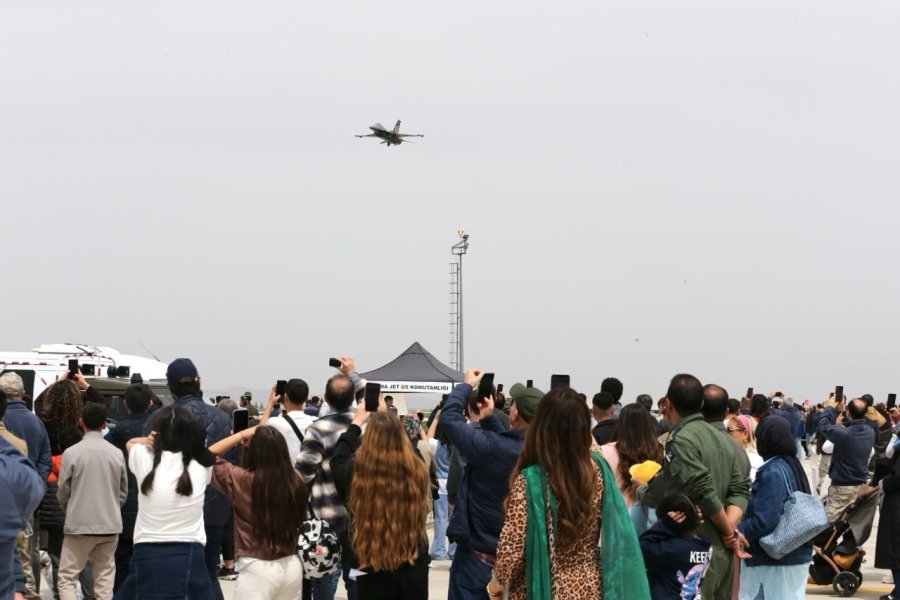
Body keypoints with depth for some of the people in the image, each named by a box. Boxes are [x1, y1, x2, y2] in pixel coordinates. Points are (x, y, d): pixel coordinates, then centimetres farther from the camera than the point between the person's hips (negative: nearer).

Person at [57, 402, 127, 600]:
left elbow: (63, 492, -2)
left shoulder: (71, 453, -9)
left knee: (67, 577, 4)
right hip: (110, 525, 3)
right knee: (105, 578, 9)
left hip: (79, 525, -3)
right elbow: (123, 492, 6)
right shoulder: (116, 453, -1)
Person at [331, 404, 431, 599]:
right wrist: (387, 417, 22)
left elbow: (338, 459, 6)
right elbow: (410, 451, 11)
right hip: (414, 567, 2)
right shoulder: (417, 471, -14)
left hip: (372, 570, -2)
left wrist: (357, 421, 17)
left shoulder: (356, 474, -19)